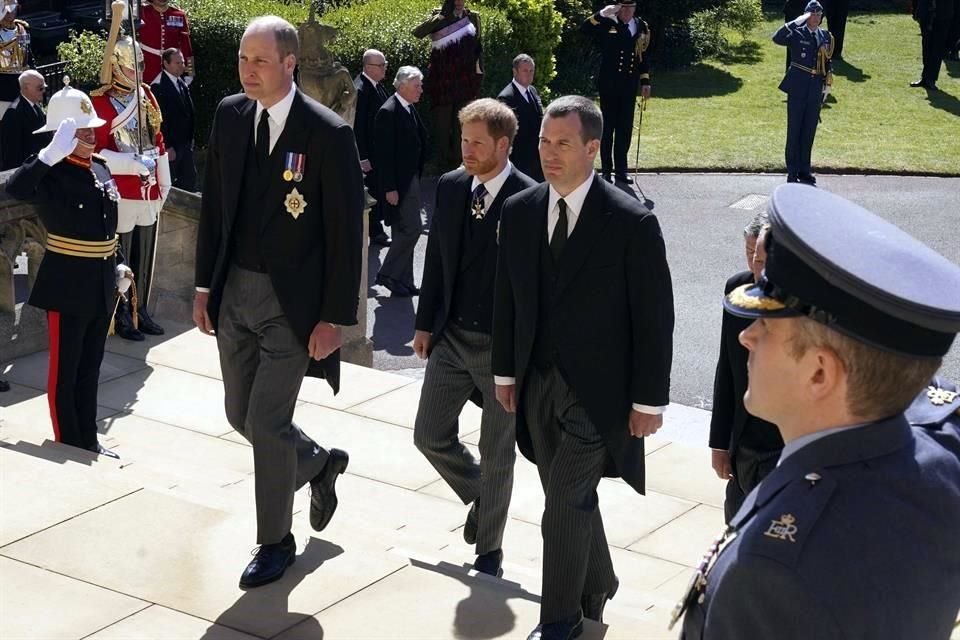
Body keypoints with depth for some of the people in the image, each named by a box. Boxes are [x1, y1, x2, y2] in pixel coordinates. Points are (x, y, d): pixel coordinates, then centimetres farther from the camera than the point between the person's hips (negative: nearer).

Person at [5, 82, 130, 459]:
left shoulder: (101, 168, 9)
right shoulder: (51, 173, -14)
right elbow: (14, 190, -36)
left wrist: (117, 264, 15)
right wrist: (52, 154, -40)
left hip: (101, 281, 8)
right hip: (68, 282, -7)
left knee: (90, 366, 16)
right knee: (65, 369, 3)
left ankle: (88, 442, 26)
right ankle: (68, 447, 12)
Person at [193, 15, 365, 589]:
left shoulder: (329, 134, -15)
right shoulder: (230, 115, 2)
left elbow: (346, 234, -13)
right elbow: (214, 206, 10)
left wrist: (335, 319, -13)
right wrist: (205, 284, 9)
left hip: (292, 301, -6)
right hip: (234, 292, 6)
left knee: (266, 423, -3)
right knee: (241, 415, 15)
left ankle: (276, 542, 18)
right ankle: (318, 463, 44)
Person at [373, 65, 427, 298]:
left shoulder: (410, 109, 11)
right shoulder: (388, 112, -17)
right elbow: (384, 154, -19)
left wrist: (416, 179, 13)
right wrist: (390, 189, -21)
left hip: (410, 179, 9)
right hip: (398, 183, -9)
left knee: (404, 231, 12)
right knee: (412, 227, -10)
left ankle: (402, 283, 18)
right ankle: (388, 274, 1)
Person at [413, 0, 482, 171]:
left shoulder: (473, 17, 5)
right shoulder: (439, 17, -4)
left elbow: (477, 47, 12)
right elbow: (417, 32, -18)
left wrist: (479, 71, 4)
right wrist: (439, 16, -26)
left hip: (466, 80, 3)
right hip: (442, 79, -3)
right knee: (442, 125, 3)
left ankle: (459, 163, 18)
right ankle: (444, 165, 11)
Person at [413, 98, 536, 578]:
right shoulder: (449, 187, 1)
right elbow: (436, 259, 10)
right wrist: (425, 323, 10)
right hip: (451, 337, 5)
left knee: (496, 455, 8)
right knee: (430, 435, 10)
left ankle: (489, 551, 25)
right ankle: (480, 498, 38)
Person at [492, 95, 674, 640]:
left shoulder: (632, 222, -15)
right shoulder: (519, 211, 1)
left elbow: (654, 319, -11)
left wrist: (649, 400, -10)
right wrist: (505, 371, 10)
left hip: (596, 390, -5)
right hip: (536, 384, 5)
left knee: (566, 504, -4)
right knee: (572, 498, 18)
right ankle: (596, 590, 39)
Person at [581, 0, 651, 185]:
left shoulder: (641, 27, 6)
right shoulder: (606, 24, -5)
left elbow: (643, 56, 12)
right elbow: (585, 28, -19)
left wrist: (645, 81, 8)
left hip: (629, 86, 3)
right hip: (609, 85, -3)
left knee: (625, 129, 8)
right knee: (607, 128, 5)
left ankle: (621, 170, 17)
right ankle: (606, 170, 12)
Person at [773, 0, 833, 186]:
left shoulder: (825, 36, 10)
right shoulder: (796, 34, -5)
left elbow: (827, 62, 17)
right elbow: (777, 38, -24)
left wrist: (827, 85, 13)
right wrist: (797, 22, -25)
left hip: (816, 89, 4)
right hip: (797, 88, -4)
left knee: (809, 131, 8)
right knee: (794, 130, 0)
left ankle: (805, 171, 16)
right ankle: (792, 172, 6)